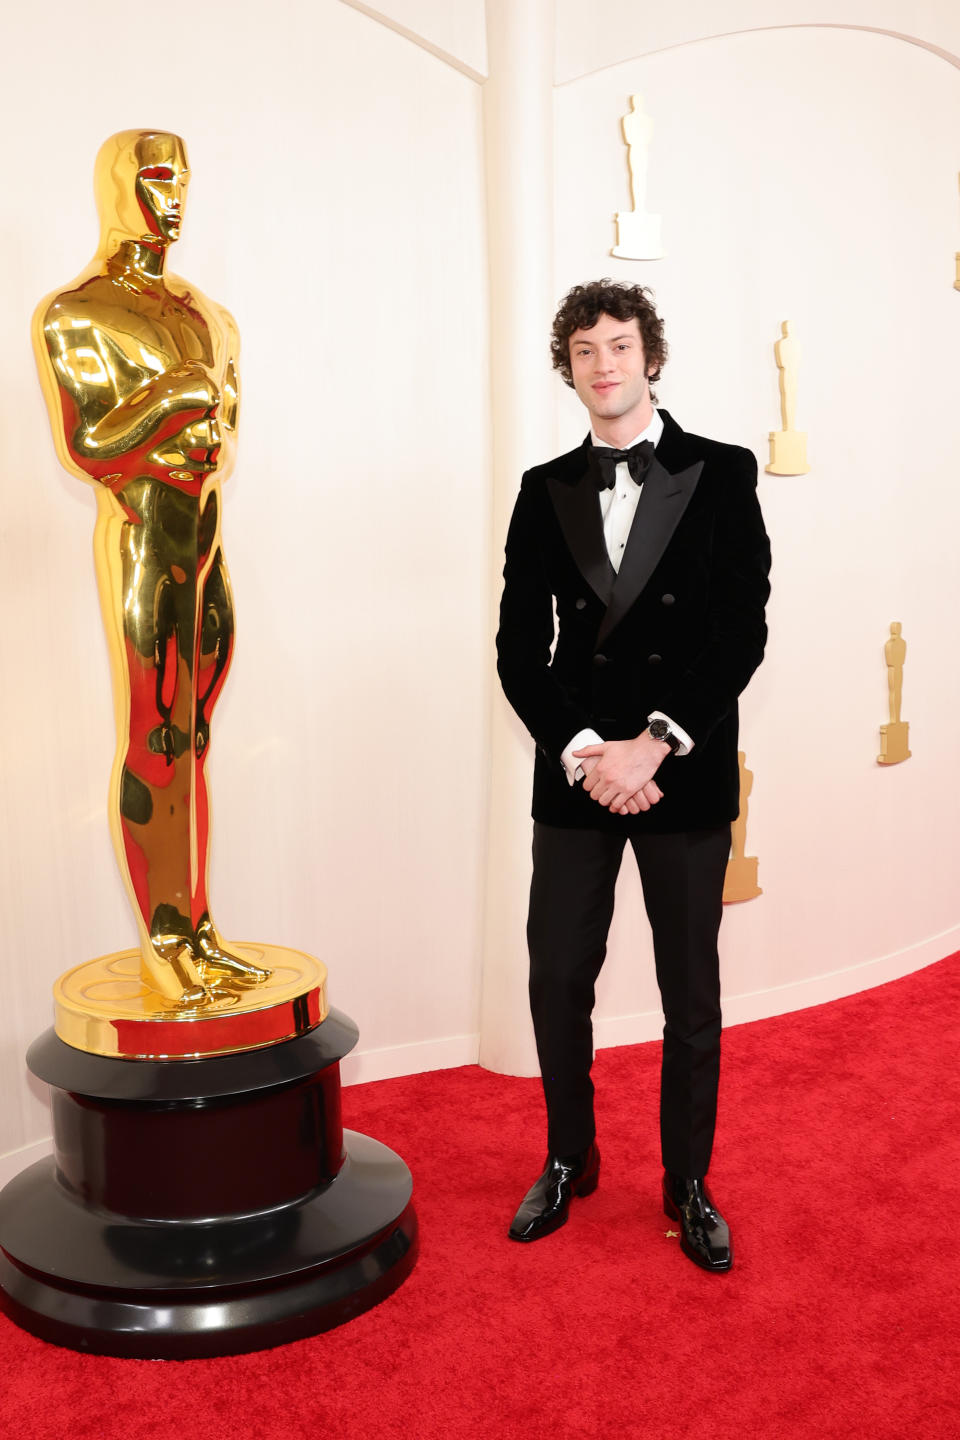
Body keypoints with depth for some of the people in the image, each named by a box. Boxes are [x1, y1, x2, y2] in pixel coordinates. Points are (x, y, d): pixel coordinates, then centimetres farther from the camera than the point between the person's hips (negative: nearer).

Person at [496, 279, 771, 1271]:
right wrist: (583, 751, -12)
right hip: (573, 777, 2)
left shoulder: (722, 474, 1)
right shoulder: (546, 490, 8)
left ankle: (688, 1185, 27)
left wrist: (655, 743, -15)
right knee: (557, 984, 8)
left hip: (687, 776, -2)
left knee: (691, 995, 9)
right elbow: (520, 647, 3)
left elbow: (742, 630, -7)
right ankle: (568, 1162, 31)